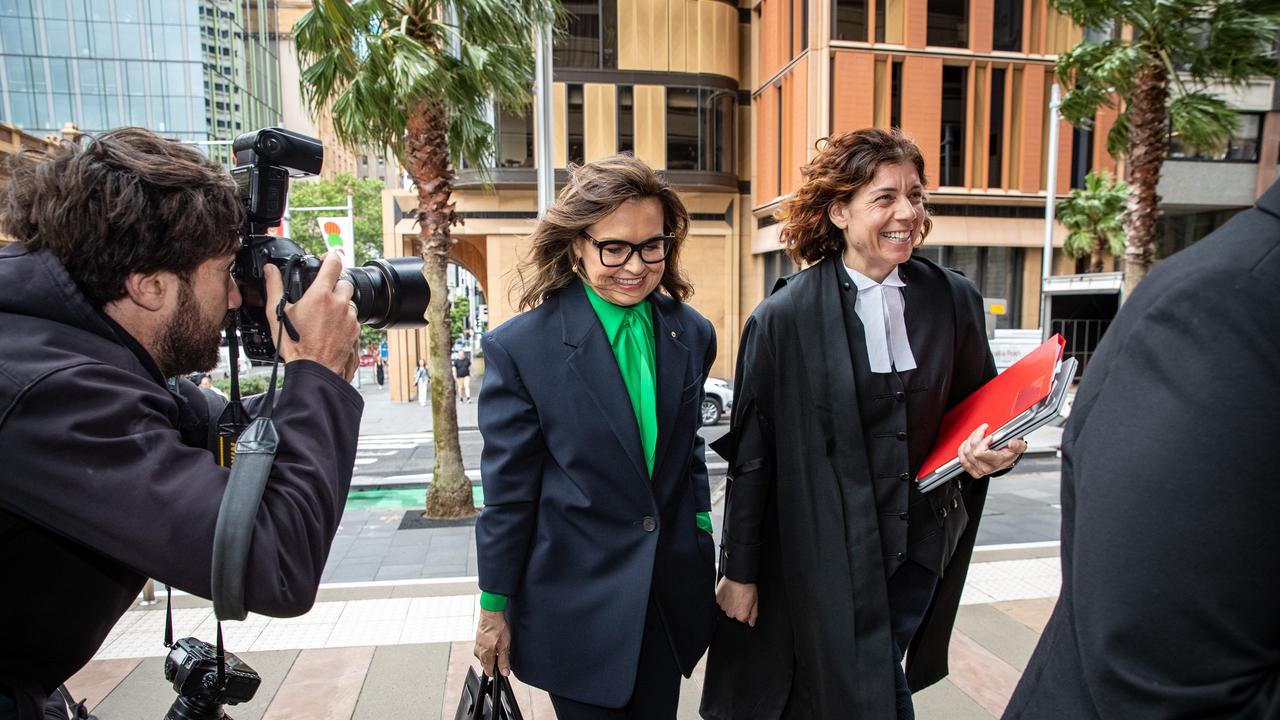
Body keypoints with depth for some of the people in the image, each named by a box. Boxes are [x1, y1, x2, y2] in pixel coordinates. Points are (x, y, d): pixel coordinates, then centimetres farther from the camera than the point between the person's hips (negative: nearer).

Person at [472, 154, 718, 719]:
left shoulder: (693, 335, -1)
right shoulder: (519, 347, -14)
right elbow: (508, 492, -9)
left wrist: (701, 537, 8)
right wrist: (495, 608, -2)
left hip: (672, 600, 5)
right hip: (577, 604, -4)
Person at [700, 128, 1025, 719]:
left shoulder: (954, 300, -2)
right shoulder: (784, 318, -13)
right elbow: (750, 455, -8)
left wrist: (994, 451, -10)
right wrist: (738, 571, -3)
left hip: (919, 549, 4)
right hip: (826, 558, -3)